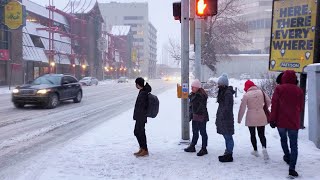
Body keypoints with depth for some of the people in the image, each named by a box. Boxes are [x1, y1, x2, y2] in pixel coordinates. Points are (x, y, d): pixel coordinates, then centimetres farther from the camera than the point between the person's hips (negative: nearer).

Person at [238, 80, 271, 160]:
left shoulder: (246, 95, -11)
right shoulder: (261, 92, -2)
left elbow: (242, 108, -8)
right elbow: (269, 101, 4)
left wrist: (239, 119, 2)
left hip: (251, 118, -2)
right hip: (261, 118, 2)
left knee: (252, 134, 14)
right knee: (261, 134, 9)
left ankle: (255, 150, 23)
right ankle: (264, 148, -15)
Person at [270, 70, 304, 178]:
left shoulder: (279, 89, -5)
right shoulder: (299, 90, 2)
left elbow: (274, 105, -8)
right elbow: (301, 107, 11)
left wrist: (272, 119, -3)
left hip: (281, 121, 0)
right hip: (294, 122, 1)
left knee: (283, 139, 25)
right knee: (294, 145, 3)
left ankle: (287, 156, 37)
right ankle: (292, 168, -4)